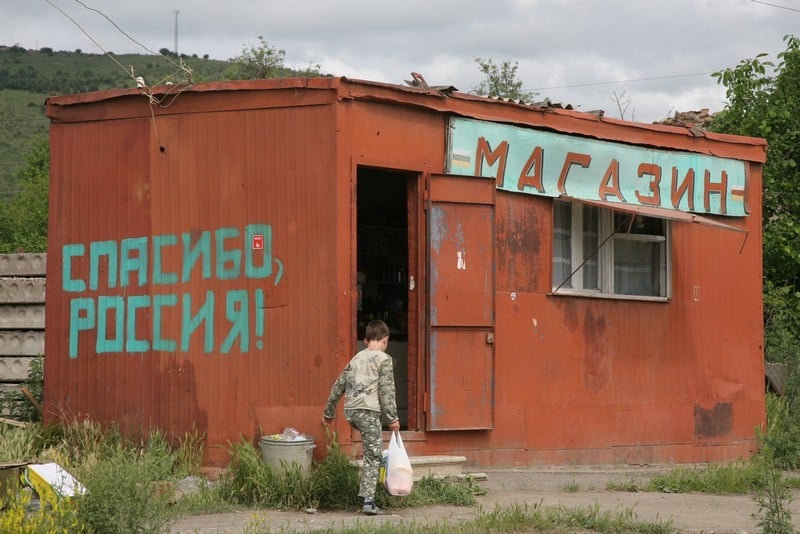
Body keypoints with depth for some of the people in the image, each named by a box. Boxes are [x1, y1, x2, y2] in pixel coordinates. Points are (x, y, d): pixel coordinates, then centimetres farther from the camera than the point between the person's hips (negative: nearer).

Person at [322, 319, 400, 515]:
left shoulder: (356, 359, 19)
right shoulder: (383, 359, 0)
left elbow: (339, 386, 21)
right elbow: (386, 391, -7)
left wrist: (328, 412, 29)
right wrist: (392, 418, -4)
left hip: (350, 411, 6)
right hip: (368, 411, -6)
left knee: (372, 448, 28)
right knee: (373, 457, -3)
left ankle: (365, 490, 21)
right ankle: (368, 501, -9)